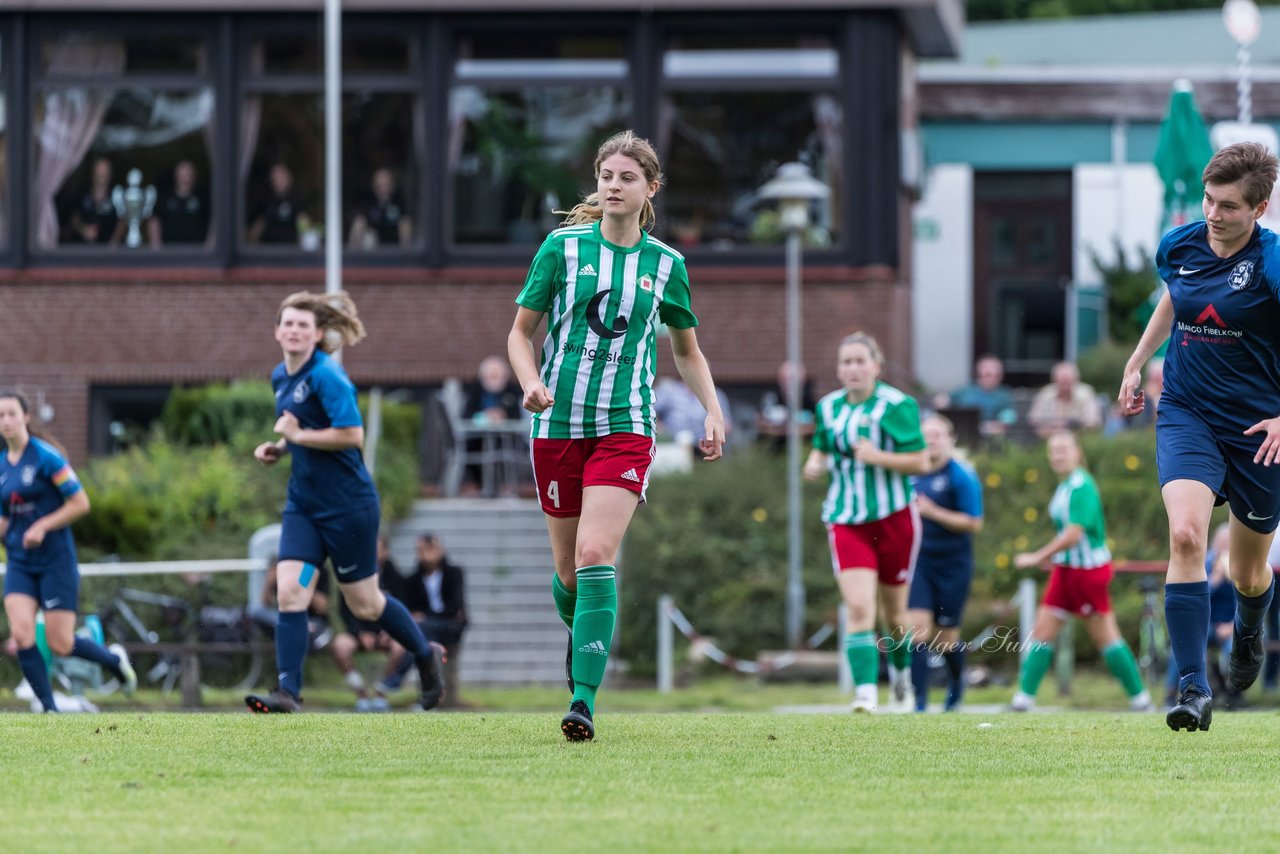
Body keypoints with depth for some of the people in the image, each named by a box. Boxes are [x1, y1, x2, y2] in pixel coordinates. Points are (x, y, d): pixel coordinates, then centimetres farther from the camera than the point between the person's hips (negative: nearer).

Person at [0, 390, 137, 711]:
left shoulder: (46, 456, -10)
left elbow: (80, 503, -11)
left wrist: (43, 526, -19)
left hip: (55, 560, -5)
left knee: (60, 644, -5)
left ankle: (114, 658, 25)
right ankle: (50, 709, -4)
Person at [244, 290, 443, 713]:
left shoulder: (326, 376, -17)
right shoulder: (281, 377, 9)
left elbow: (352, 434, -24)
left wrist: (298, 436, -19)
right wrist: (278, 448, 8)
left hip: (347, 504, -7)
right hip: (304, 504, 7)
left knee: (364, 604, 7)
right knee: (289, 594, -9)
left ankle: (426, 656, 31)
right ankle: (289, 691, -11)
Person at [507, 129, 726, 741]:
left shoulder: (665, 265, 6)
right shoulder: (563, 247, 1)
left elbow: (686, 350, 19)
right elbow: (521, 330, 6)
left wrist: (713, 412, 6)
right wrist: (530, 382, -13)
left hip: (625, 425, -1)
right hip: (557, 424, 1)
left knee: (595, 554, -19)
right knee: (568, 568, 7)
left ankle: (584, 701, -22)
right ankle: (580, 634, 43)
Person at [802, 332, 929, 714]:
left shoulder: (897, 406, -8)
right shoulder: (828, 407, 5)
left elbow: (921, 463, -9)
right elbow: (821, 449, 20)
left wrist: (878, 457, -22)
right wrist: (815, 463, -3)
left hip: (893, 519, -2)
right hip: (846, 521, 2)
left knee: (893, 613, 11)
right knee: (859, 609, -16)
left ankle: (901, 673, 40)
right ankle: (865, 691, -21)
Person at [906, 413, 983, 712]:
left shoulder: (961, 475, -10)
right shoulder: (912, 472, 5)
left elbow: (973, 523, -14)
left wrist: (932, 512, -20)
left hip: (952, 565, -3)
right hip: (918, 561, 3)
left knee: (946, 637, 7)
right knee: (917, 628, -13)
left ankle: (956, 683, 38)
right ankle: (918, 702, -11)